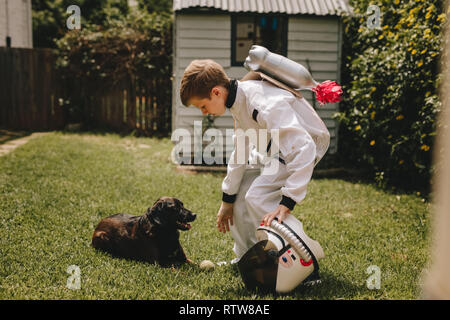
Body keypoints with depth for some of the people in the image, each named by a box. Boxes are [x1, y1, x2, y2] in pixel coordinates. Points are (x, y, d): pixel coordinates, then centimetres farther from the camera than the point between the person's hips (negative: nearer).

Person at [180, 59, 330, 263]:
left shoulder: (263, 103, -35)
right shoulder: (238, 100, -5)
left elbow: (304, 148, -42)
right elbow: (241, 150, 6)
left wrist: (286, 204, -45)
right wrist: (227, 200, 9)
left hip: (308, 143, -9)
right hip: (275, 145, 9)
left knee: (258, 196, -22)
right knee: (237, 191, 6)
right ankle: (246, 257, 22)